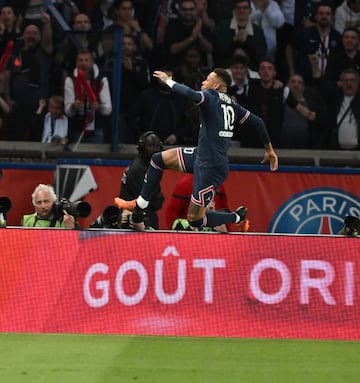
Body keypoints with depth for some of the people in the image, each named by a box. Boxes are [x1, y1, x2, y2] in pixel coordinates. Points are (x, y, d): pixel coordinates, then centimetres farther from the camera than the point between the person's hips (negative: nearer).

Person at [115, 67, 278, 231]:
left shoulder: (210, 96, -15)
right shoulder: (232, 104, 8)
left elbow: (191, 94, -36)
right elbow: (257, 122, 12)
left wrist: (168, 81, -20)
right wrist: (269, 149, 23)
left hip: (211, 167, -9)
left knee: (195, 219, -1)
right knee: (158, 159, 12)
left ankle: (237, 217, 14)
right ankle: (139, 205, 19)